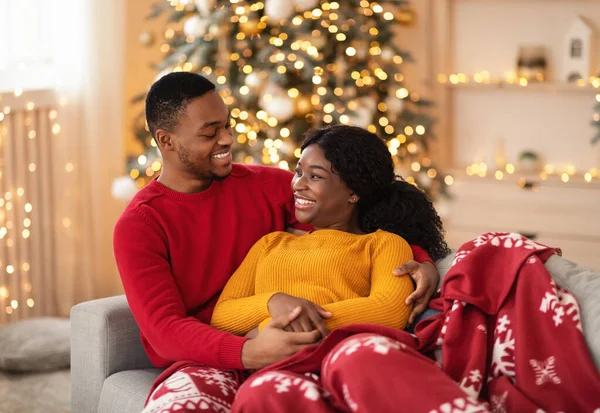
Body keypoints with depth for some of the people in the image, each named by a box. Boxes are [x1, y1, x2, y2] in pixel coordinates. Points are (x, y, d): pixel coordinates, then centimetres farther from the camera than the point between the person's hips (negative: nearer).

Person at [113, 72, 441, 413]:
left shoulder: (267, 186, 10)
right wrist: (249, 353, -31)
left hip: (285, 352, 3)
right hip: (206, 364, -2)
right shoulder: (139, 226, -1)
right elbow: (164, 329, -12)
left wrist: (423, 263, -8)